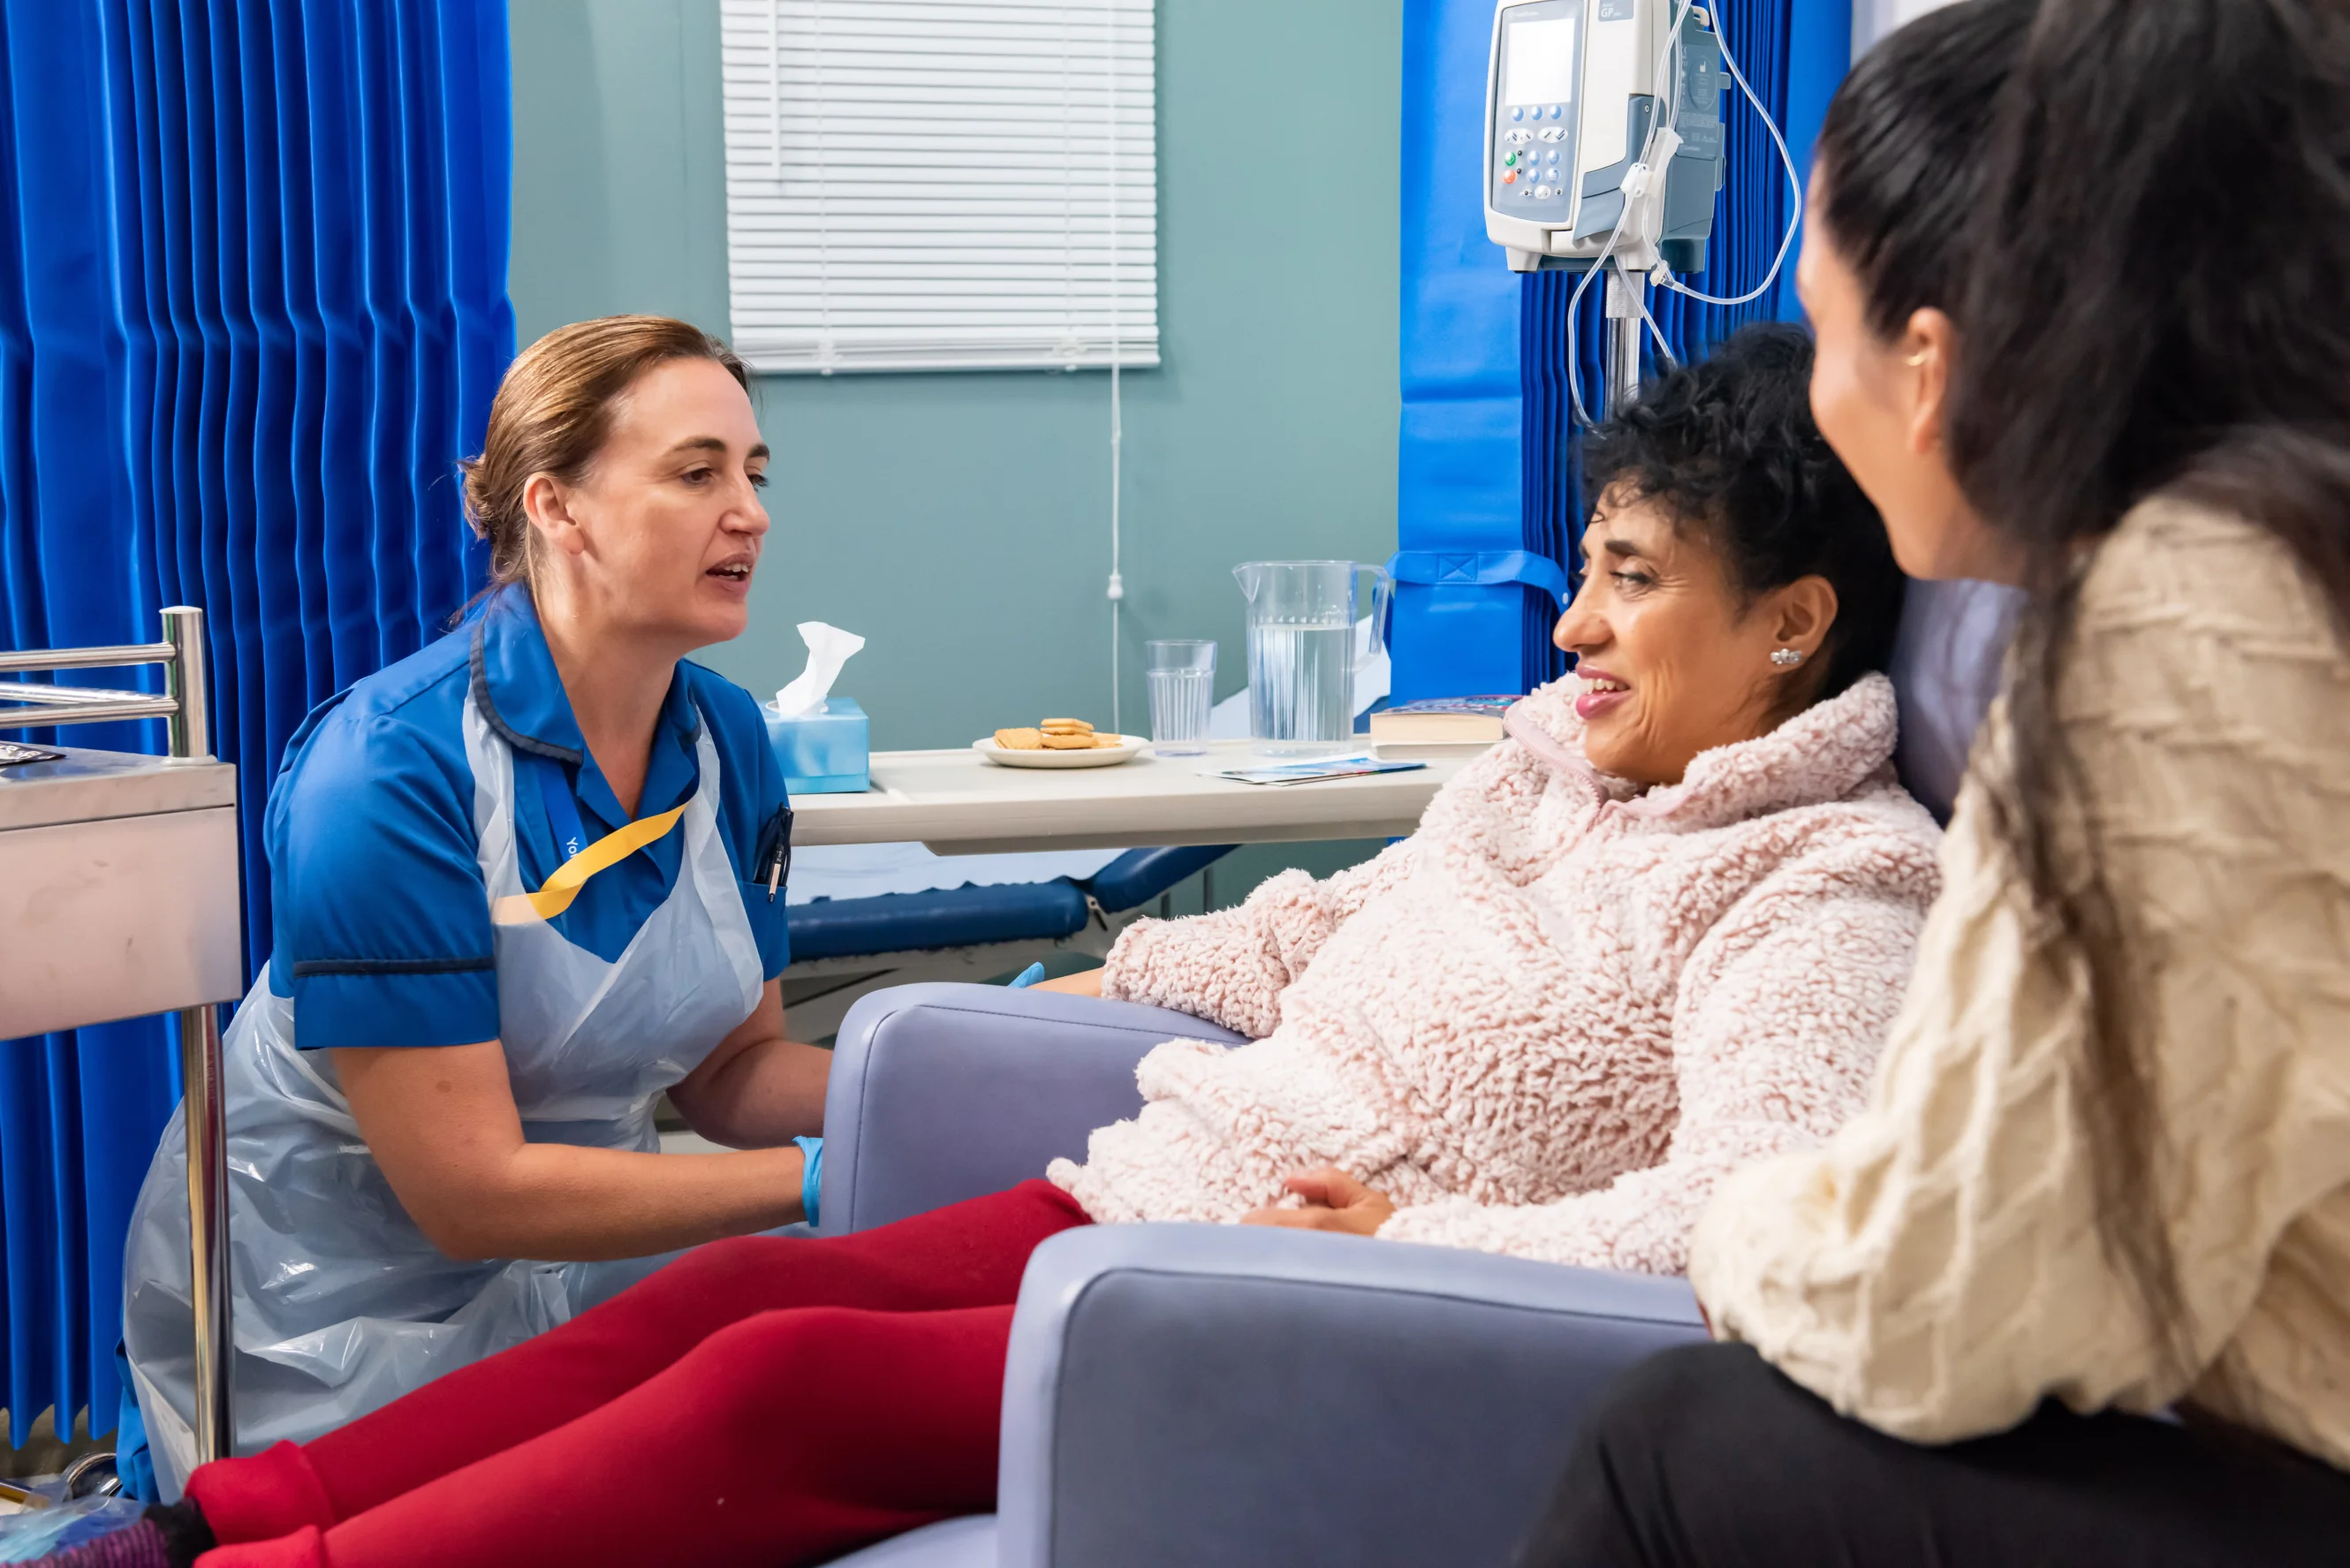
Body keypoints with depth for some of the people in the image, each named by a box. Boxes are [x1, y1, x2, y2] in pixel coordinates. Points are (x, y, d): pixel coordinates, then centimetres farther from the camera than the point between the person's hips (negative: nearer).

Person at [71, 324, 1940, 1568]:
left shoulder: (1836, 888, -12)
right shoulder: (1557, 748, 15)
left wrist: (1421, 1238, -24)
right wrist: (1113, 972, 29)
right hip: (1157, 1197, 8)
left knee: (786, 1380, -20)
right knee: (727, 1290, -9)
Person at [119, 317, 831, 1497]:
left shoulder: (728, 741, -4)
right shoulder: (388, 775, -25)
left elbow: (730, 1070, 2)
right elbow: (473, 1194, -25)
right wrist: (828, 1173, -26)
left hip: (575, 1255, 6)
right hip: (325, 1318, -6)